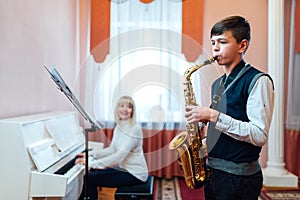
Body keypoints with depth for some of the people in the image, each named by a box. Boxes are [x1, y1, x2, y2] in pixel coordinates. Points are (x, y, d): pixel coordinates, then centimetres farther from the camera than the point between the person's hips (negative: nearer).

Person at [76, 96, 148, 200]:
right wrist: (90, 154, -3)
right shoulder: (118, 127, 7)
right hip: (122, 168, 8)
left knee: (90, 179, -13)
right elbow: (112, 149, 8)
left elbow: (119, 156, -26)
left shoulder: (135, 129, -20)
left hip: (134, 174, -8)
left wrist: (93, 163, -29)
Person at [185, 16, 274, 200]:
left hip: (239, 178, -7)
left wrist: (213, 116, -24)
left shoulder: (258, 81, -12)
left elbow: (259, 135, -21)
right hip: (213, 172, 7)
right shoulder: (218, 84, 12)